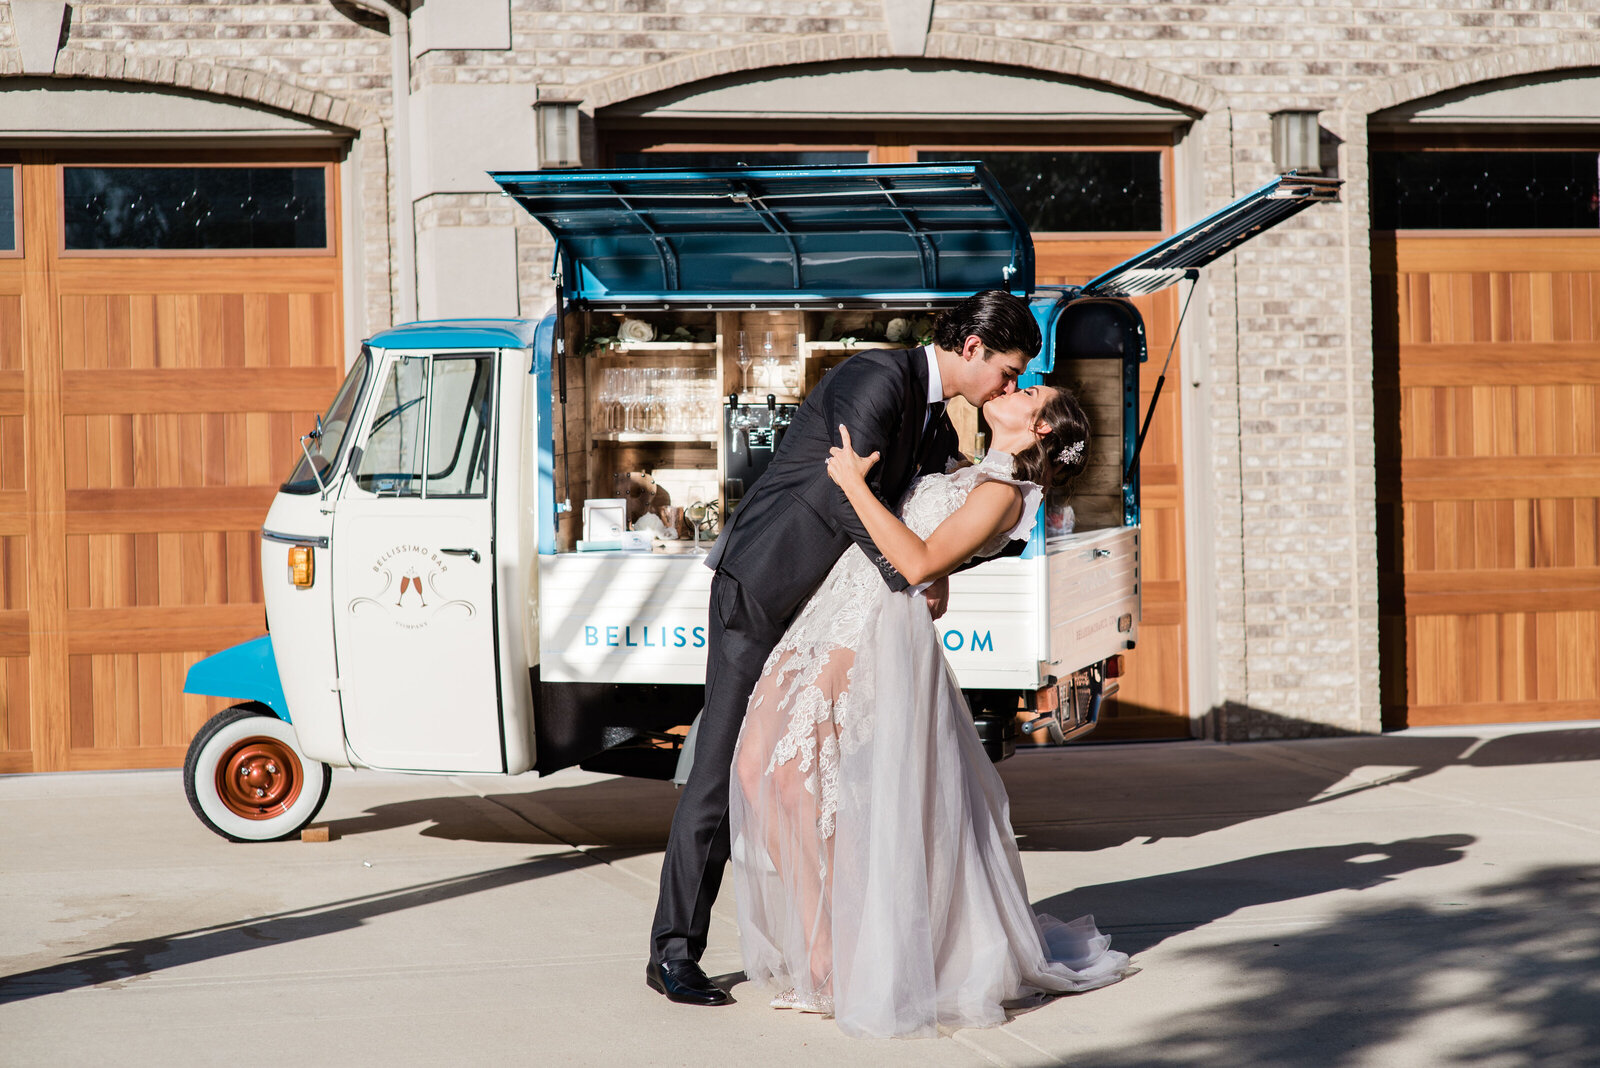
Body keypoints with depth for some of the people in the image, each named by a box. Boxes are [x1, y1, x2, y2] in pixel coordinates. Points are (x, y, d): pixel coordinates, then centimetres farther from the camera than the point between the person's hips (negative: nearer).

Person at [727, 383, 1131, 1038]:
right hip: (833, 614, 9)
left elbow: (918, 562, -16)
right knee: (757, 768, -1)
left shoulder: (1002, 494, -4)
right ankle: (817, 956, 5)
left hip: (881, 630, -9)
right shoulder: (966, 478, 24)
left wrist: (855, 484, -13)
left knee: (802, 780, -16)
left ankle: (837, 970, -6)